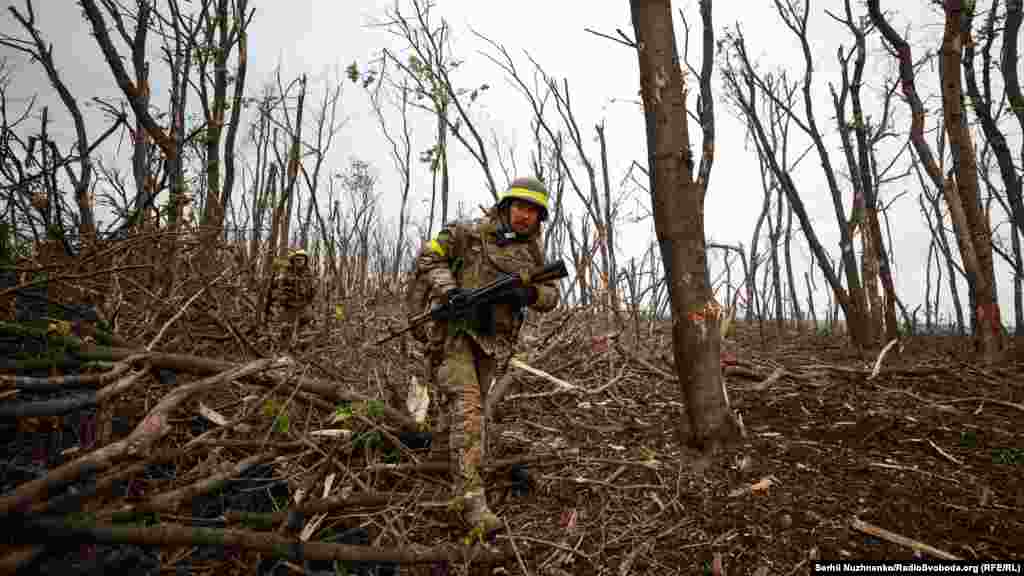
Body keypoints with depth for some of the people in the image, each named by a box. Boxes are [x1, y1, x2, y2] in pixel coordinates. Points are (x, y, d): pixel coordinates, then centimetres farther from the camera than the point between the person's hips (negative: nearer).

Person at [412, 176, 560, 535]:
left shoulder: (534, 253, 10)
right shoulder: (469, 233, -3)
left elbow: (551, 295, 10)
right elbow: (427, 259, -3)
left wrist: (530, 293, -13)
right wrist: (450, 291, -19)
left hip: (493, 342, 5)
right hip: (454, 330, -5)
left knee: (466, 407, 18)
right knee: (467, 407, -17)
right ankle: (472, 498, -16)